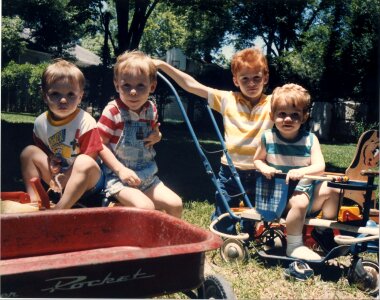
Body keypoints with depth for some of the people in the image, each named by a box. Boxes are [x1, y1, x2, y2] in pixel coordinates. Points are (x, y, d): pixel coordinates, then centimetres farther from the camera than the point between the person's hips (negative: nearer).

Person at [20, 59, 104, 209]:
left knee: (85, 163, -37)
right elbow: (43, 152, 12)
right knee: (29, 152, -3)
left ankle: (59, 210, -37)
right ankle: (34, 201, -10)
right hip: (57, 175, 6)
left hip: (88, 181, -5)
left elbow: (88, 158, -18)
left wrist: (64, 178, -20)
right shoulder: (41, 122, -1)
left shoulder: (85, 122, -18)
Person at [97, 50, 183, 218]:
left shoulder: (151, 109, 4)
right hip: (118, 177, -5)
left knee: (175, 204, -1)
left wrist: (156, 136, -2)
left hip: (147, 177, 6)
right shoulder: (113, 111, -13)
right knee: (145, 207, -27)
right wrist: (121, 170, -20)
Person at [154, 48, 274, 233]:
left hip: (259, 174, -1)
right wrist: (163, 65, -5)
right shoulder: (227, 100, 0)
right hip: (230, 172, 1)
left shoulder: (272, 104, -2)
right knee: (223, 224, 12)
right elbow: (191, 85, -2)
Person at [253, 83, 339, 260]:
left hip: (306, 188, 4)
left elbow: (319, 167, -12)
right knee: (300, 201, -32)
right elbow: (257, 160, 7)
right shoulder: (268, 137, -6)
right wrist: (264, 168, -16)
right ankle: (294, 246, -16)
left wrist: (302, 171, -33)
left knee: (330, 189, -14)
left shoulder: (310, 139, -4)